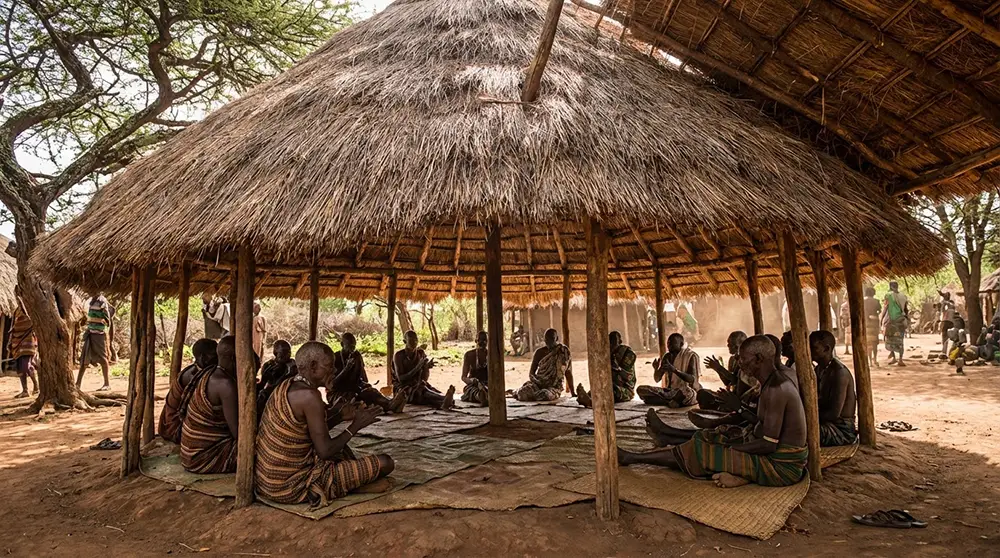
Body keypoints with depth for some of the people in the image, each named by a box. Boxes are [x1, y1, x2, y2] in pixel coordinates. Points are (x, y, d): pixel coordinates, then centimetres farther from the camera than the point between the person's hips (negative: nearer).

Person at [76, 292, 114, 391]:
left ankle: (107, 384, 4)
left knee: (102, 359, -2)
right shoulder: (91, 300, 10)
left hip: (99, 334, -7)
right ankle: (78, 383, 16)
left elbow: (107, 319, -12)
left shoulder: (102, 302, -12)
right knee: (84, 358, 9)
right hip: (90, 333, 7)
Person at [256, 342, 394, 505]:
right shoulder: (309, 396, -23)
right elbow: (325, 452, -21)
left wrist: (341, 416, 10)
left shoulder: (286, 386, 5)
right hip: (290, 487, -10)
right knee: (385, 463, -10)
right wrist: (355, 425, -9)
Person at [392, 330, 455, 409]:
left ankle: (443, 403, -68)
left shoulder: (420, 353, 5)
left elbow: (425, 378, 2)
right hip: (402, 387, -4)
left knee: (430, 389, -33)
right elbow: (400, 379, -19)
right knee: (421, 390, -37)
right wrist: (418, 367, -27)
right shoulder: (398, 355, -10)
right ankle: (445, 398, -67)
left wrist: (427, 367, -21)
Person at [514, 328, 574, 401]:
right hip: (538, 383, 1)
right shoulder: (540, 352, 4)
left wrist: (572, 393, 5)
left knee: (544, 395, -37)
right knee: (523, 394, -30)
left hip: (554, 387, -1)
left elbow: (568, 373, 5)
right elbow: (531, 372, 7)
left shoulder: (564, 351, 0)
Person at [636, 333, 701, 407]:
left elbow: (692, 379, -20)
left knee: (687, 392, -43)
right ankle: (675, 401, -20)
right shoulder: (667, 357, 10)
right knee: (641, 389, -13)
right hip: (671, 391, 6)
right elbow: (657, 379, 8)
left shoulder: (691, 356, -7)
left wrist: (674, 370, -33)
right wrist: (656, 369, -15)